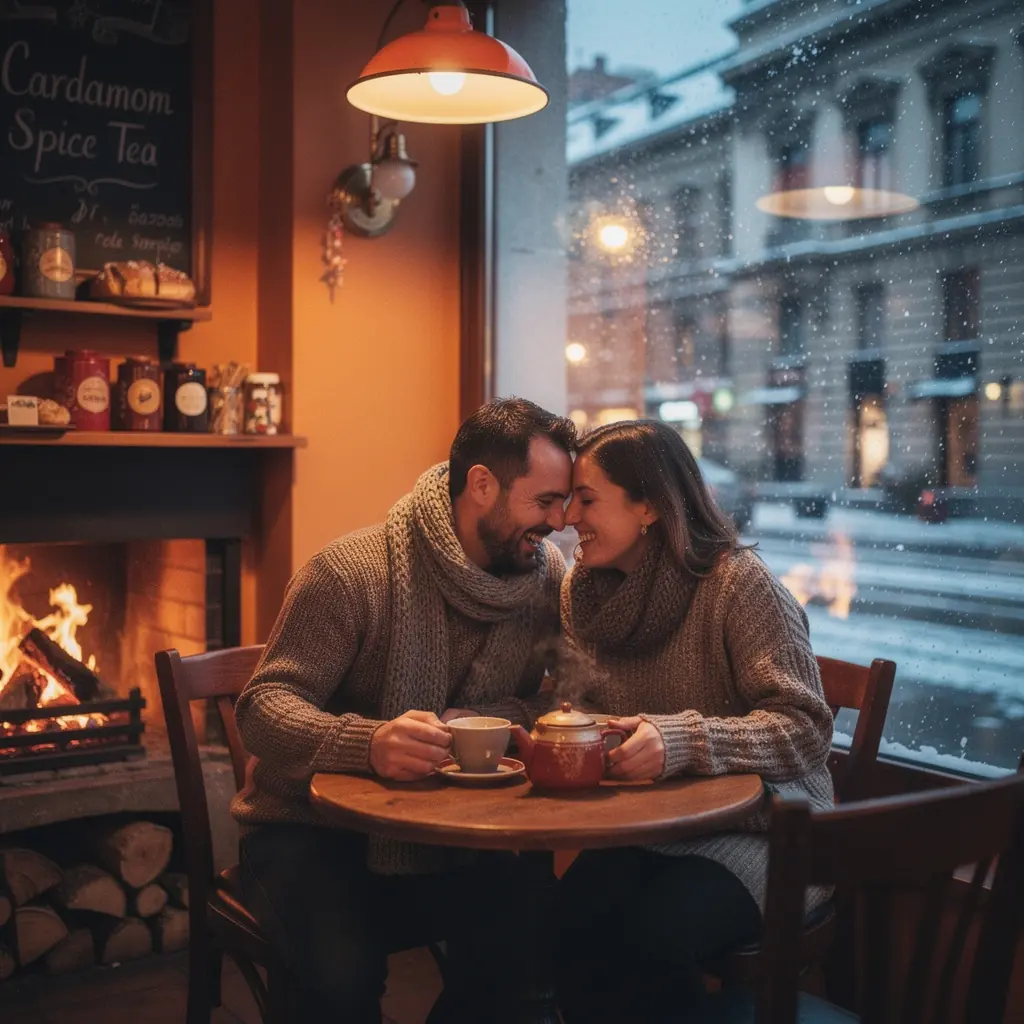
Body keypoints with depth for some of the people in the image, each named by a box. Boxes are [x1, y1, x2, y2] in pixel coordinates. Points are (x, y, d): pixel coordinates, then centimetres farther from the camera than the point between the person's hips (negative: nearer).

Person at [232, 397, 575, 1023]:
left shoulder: (546, 574, 0)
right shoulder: (353, 572, -15)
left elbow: (543, 702, -1)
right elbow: (264, 707, -19)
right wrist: (370, 743, -39)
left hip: (441, 838, 4)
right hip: (313, 831, -4)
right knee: (343, 971, -33)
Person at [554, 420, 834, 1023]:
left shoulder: (740, 583, -13)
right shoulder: (585, 592, 7)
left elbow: (806, 728, -17)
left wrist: (683, 741, -31)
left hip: (757, 829, -4)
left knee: (655, 936, -31)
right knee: (570, 921, -26)